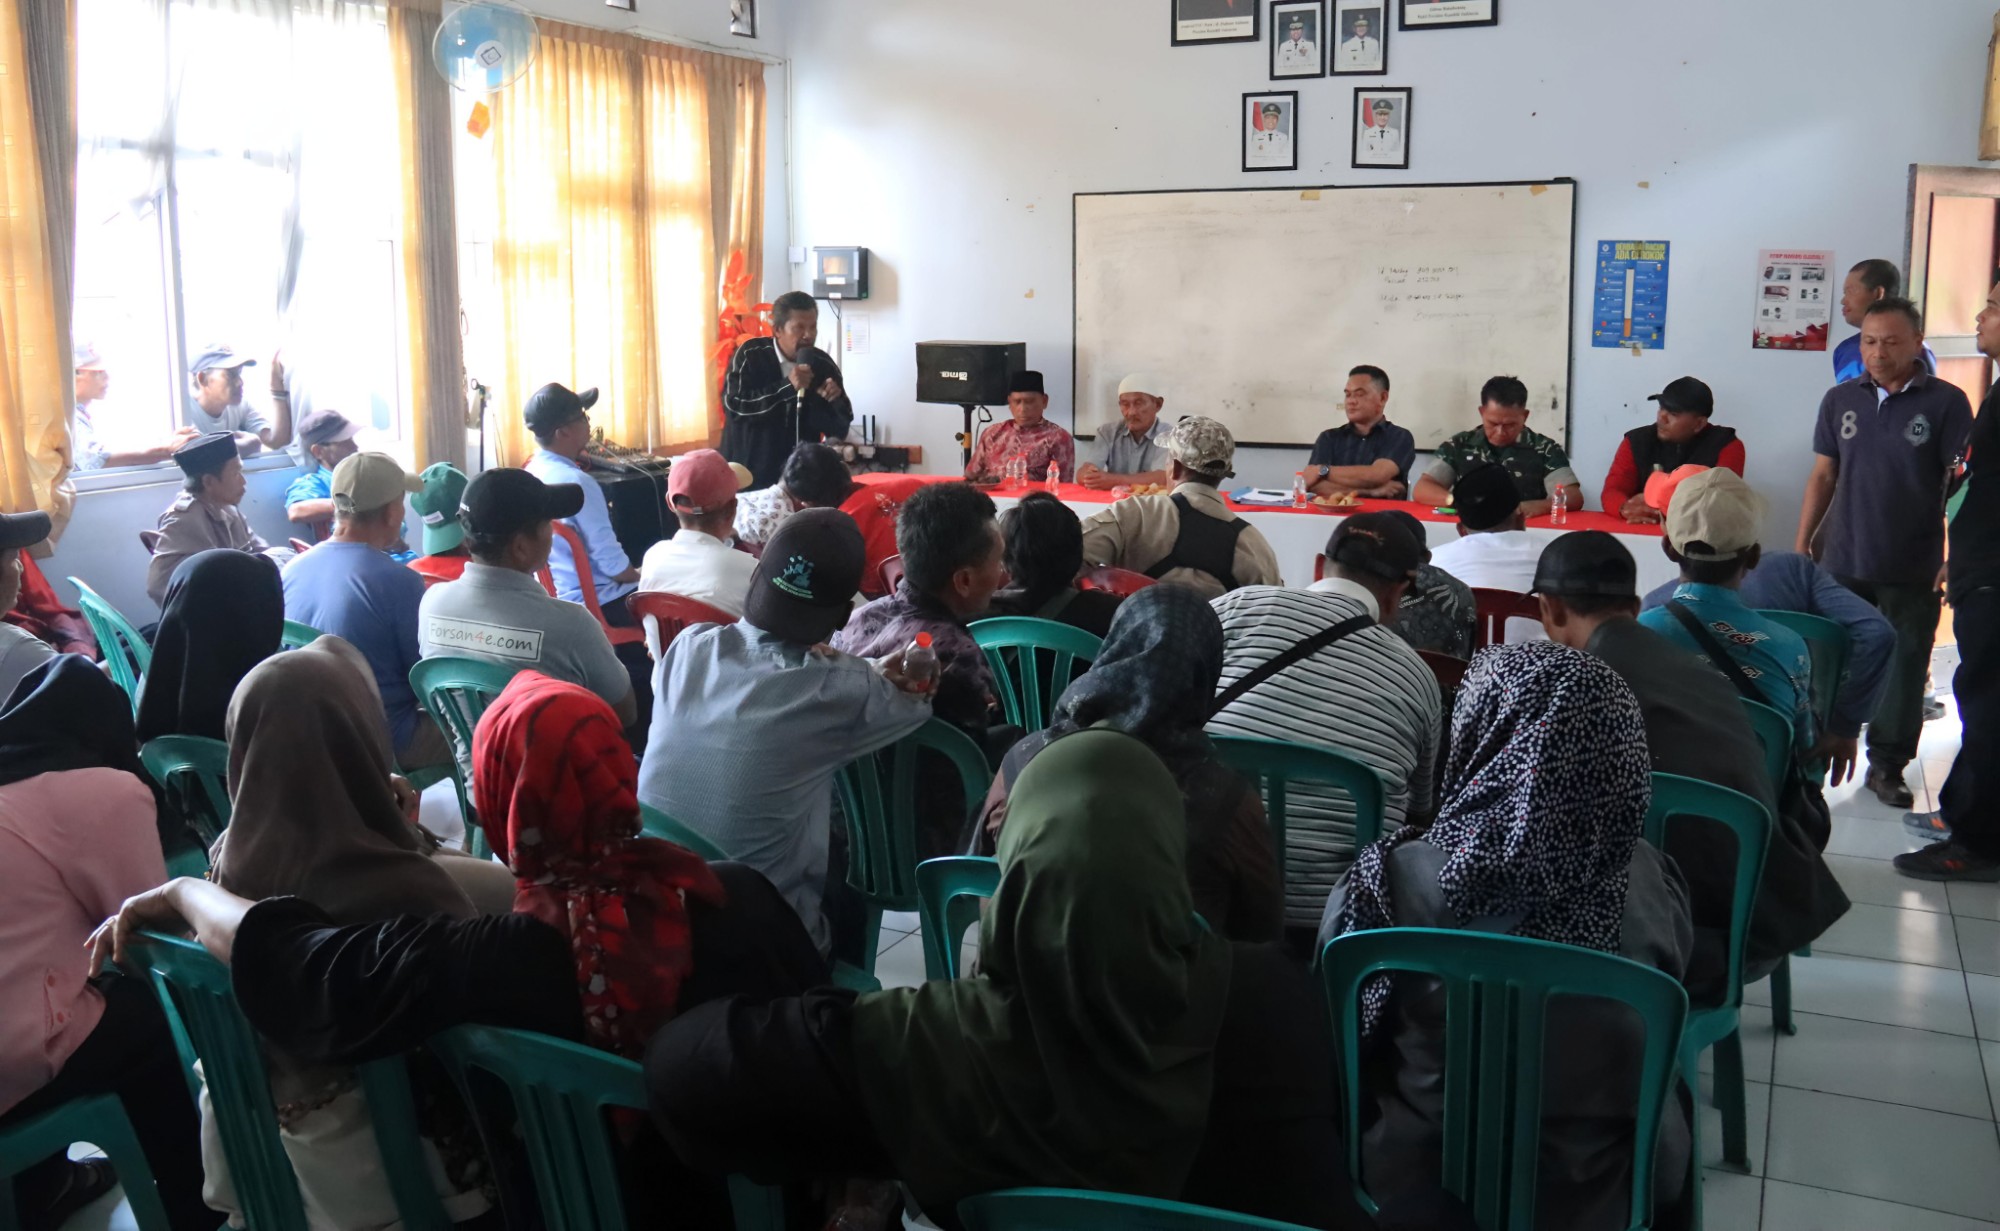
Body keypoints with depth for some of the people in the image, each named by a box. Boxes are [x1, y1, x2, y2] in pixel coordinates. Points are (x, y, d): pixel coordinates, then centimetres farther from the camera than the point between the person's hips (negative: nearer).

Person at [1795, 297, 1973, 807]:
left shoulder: (1946, 403, -4)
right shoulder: (1840, 400, 5)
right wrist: (1803, 544, 6)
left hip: (1913, 570, -2)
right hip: (1842, 562, 2)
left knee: (1903, 669, 4)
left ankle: (1887, 765, 17)